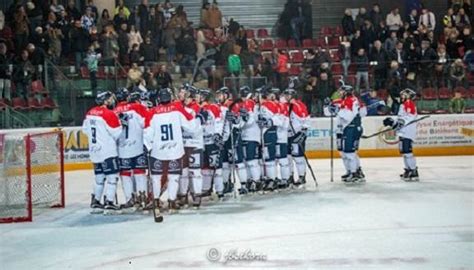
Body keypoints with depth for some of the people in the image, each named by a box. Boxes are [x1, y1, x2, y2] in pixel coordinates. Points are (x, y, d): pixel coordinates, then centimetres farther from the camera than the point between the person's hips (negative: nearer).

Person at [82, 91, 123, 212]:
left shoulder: (90, 113, 8)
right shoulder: (109, 114, -16)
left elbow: (85, 129, 17)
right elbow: (116, 133, -16)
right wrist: (119, 122, 3)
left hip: (94, 150, 8)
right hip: (108, 150, -8)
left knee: (100, 176, 18)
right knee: (112, 175, -2)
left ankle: (95, 201, 21)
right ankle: (108, 202, -5)